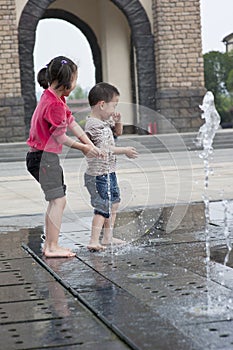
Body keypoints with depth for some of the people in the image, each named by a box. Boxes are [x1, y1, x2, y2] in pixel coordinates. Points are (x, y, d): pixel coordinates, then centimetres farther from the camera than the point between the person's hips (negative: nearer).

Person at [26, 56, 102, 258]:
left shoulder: (56, 99, 12)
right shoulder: (54, 104, -21)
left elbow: (72, 123, 12)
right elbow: (60, 137, -16)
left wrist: (91, 146, 6)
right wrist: (83, 148, -2)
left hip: (46, 156, 11)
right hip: (44, 157, -11)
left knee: (56, 201, 15)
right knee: (58, 200, -8)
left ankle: (49, 245, 20)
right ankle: (52, 247, -5)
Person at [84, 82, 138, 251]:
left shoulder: (104, 121, 10)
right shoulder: (94, 125, -20)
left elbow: (117, 132, 26)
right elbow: (104, 148, -24)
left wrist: (117, 122, 5)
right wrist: (124, 151, -16)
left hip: (108, 173, 11)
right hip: (100, 174, -11)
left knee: (114, 203, 21)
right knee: (103, 207, -10)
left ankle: (108, 237, 30)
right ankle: (94, 241, -7)